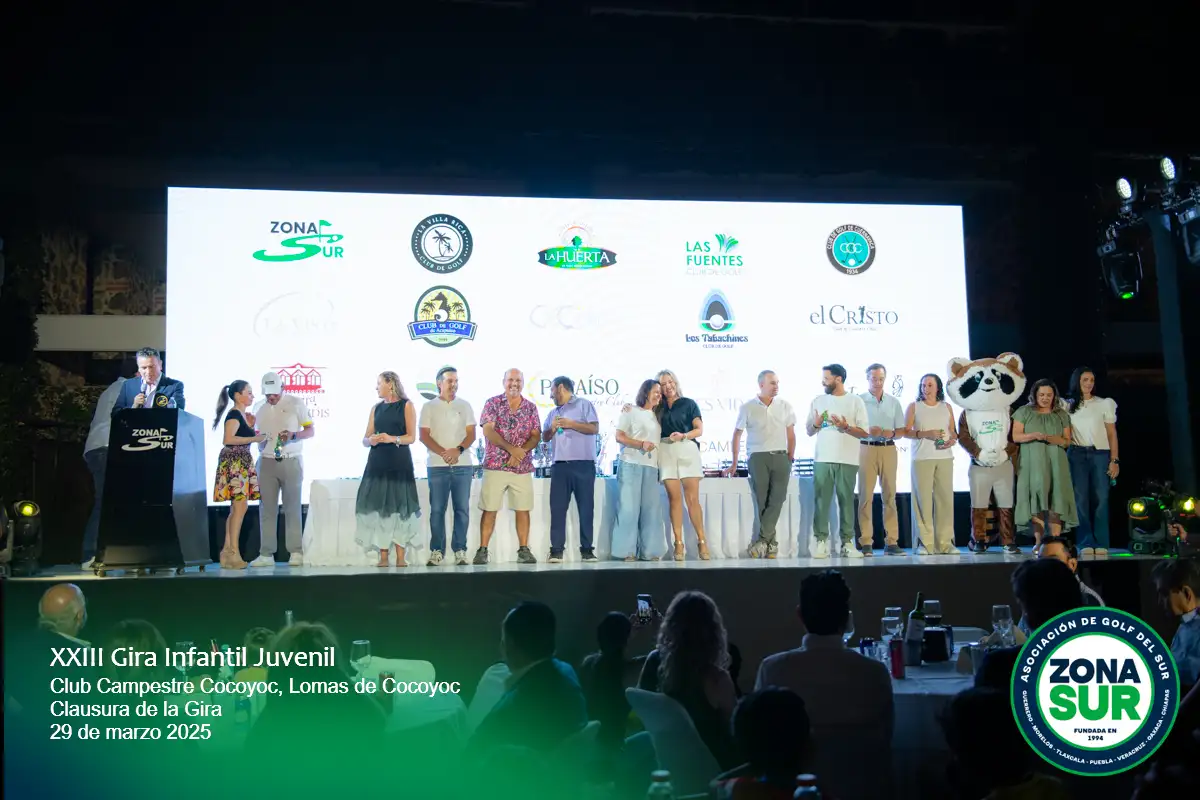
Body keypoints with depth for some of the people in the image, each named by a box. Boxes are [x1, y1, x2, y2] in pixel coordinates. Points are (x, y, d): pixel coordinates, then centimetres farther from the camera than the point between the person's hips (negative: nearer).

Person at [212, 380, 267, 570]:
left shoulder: (243, 414, 17)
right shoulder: (234, 415, -11)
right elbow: (227, 439, -24)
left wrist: (251, 426, 13)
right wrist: (255, 438, -19)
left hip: (242, 463, 10)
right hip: (233, 463, -10)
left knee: (236, 508, 10)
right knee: (240, 506, -13)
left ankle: (227, 551, 13)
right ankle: (233, 552, -11)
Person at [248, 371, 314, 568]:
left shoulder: (295, 403, -1)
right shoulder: (259, 407, 11)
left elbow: (311, 431, -2)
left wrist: (293, 435, -20)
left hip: (291, 461, -3)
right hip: (266, 462, 3)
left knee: (292, 507, -1)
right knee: (267, 508, 2)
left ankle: (296, 552, 0)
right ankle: (266, 553, 4)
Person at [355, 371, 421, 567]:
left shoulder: (406, 405, 5)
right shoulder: (376, 408, 17)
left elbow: (411, 437, -2)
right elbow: (365, 439, 14)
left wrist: (392, 439, -19)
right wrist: (371, 440, -9)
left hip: (399, 463, -4)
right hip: (377, 462, 4)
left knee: (400, 506, -7)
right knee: (379, 507, -3)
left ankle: (400, 557, -5)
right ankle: (383, 557, 1)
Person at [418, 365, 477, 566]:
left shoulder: (465, 406, 11)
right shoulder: (429, 407, 7)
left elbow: (471, 434, 5)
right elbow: (424, 436, 0)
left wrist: (458, 450, -14)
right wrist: (443, 453, -14)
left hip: (463, 465, 1)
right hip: (437, 466, -1)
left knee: (462, 509, 0)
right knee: (437, 509, -2)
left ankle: (460, 551, 4)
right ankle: (437, 551, 3)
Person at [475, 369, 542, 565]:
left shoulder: (531, 407, 9)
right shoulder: (493, 403, 1)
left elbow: (536, 436, 4)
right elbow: (487, 431, -10)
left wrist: (521, 452, -14)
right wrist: (511, 448, -20)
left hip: (523, 467, 2)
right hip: (495, 465, -2)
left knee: (522, 509, 3)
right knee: (489, 509, 0)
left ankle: (524, 550, 10)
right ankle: (482, 550, 5)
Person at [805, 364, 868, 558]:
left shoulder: (855, 401, 3)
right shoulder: (818, 401, 12)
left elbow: (865, 432, 0)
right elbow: (809, 431, 16)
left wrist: (846, 427, -14)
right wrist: (816, 424, -5)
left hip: (847, 460, -2)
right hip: (823, 459, 2)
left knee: (846, 500, 1)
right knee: (820, 500, -4)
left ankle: (846, 542, 5)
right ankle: (821, 541, -3)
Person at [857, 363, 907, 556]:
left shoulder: (894, 402, 13)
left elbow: (901, 431, 13)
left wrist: (891, 433, -9)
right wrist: (867, 431, -17)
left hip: (888, 449, 3)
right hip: (866, 449, -3)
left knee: (889, 495, 0)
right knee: (866, 495, -6)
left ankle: (891, 541, 2)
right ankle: (866, 542, -5)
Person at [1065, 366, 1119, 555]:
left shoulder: (1104, 403, 10)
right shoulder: (1068, 405, 12)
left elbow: (1112, 434, 7)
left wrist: (1114, 460, -1)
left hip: (1100, 454, 0)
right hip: (1076, 454, 0)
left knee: (1101, 498, -6)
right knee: (1080, 498, -6)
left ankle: (1101, 543, -4)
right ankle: (1086, 542, -5)